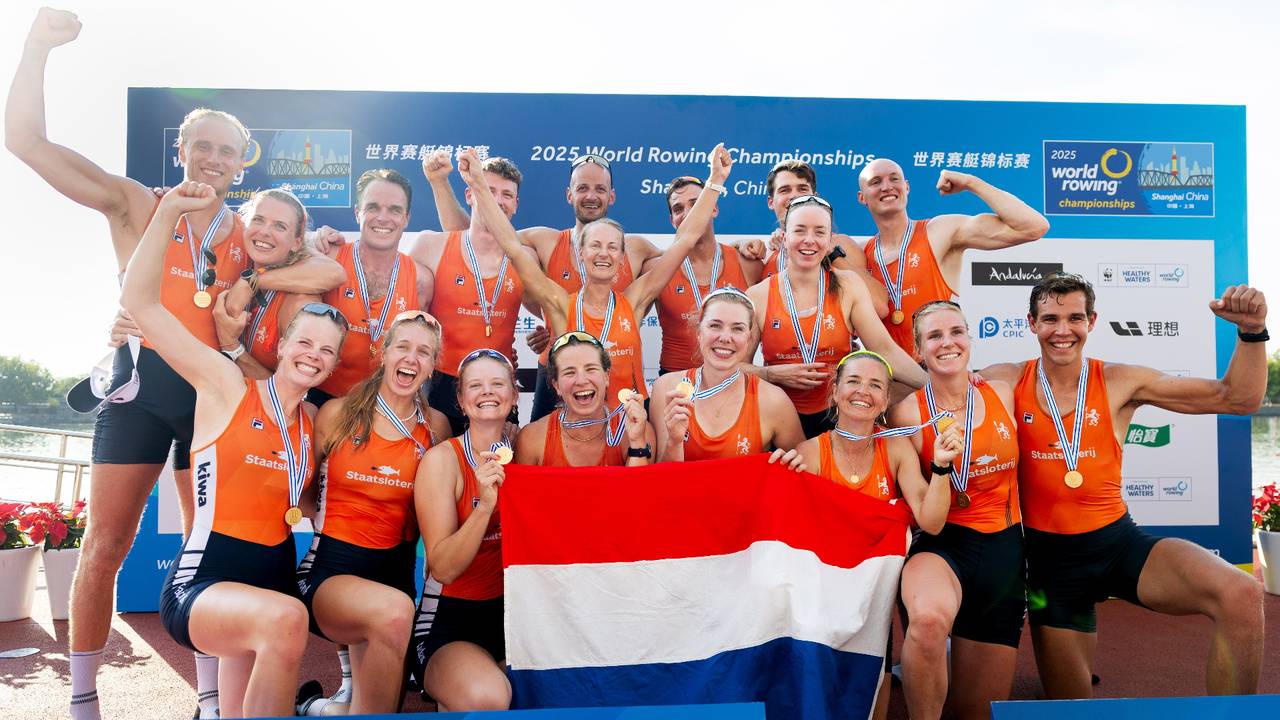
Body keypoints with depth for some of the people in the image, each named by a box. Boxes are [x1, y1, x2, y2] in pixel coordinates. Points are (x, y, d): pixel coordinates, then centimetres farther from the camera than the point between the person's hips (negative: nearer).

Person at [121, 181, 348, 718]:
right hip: (202, 586, -6)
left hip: (273, 582, 7)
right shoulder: (227, 386, -4)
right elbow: (140, 302, -11)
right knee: (285, 617, -36)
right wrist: (170, 212, -14)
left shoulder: (315, 422, 12)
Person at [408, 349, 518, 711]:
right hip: (448, 623, -4)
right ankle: (451, 704, 2)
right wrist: (484, 505, -29)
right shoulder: (442, 458, -10)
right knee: (487, 697, -32)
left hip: (511, 614, 4)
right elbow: (443, 569, -16)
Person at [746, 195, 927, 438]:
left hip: (838, 418, 1)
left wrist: (934, 385, -14)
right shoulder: (758, 296, -2)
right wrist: (773, 374, -14)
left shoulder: (847, 286, 1)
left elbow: (885, 350, -5)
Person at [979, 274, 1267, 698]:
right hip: (1050, 556, 0)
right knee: (1068, 703, 8)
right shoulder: (1007, 383, -3)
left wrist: (1251, 330, -15)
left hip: (1118, 541, 0)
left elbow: (1237, 398, -1)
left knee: (1242, 596, -26)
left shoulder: (1121, 383, -2)